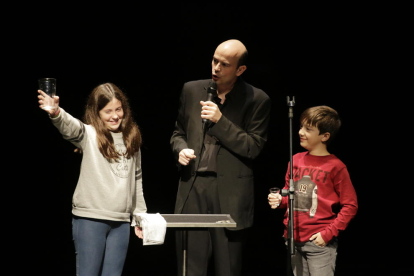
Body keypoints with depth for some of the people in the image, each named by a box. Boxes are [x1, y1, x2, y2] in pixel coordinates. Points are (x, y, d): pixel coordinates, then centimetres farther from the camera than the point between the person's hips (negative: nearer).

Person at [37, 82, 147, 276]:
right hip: (90, 219, -4)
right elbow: (70, 126, -26)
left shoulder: (131, 138, 12)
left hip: (121, 222, 4)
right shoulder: (89, 135, -2)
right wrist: (56, 113, -48)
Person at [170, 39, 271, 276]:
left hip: (230, 197, -3)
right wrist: (180, 149, -2)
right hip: (192, 191, 3)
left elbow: (254, 147, -6)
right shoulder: (192, 90, 9)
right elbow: (179, 132, 21)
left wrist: (220, 121, -15)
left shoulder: (257, 99, -2)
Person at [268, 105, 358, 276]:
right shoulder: (296, 160, 7)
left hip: (320, 243, -6)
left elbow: (350, 206, -8)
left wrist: (328, 233, -14)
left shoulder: (335, 167, -10)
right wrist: (279, 200, -1)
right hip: (294, 240, 6)